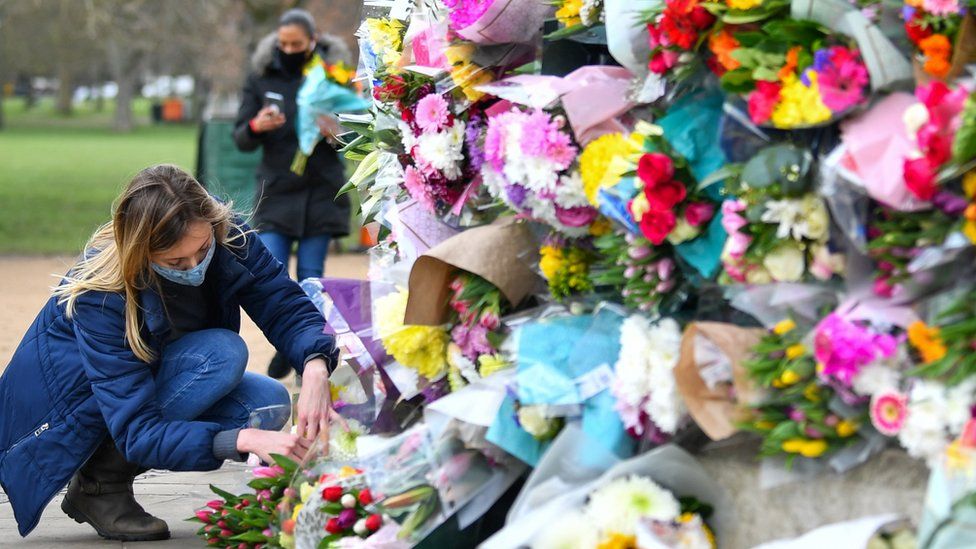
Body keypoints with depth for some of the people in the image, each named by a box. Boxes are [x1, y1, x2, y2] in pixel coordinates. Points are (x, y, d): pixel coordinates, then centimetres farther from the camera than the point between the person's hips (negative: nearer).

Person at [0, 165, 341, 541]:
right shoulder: (100, 296, -35)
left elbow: (286, 306, -20)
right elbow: (138, 433, -38)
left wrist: (315, 368, -43)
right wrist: (243, 440, -50)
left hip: (151, 382, 7)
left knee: (268, 403, -18)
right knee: (222, 353, -28)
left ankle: (112, 468, -3)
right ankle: (99, 482, -15)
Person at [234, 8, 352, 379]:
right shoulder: (261, 78, 4)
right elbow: (241, 139, 5)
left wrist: (338, 133, -19)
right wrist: (256, 127, -18)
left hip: (320, 193, -1)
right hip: (276, 192, 1)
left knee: (310, 279, 1)